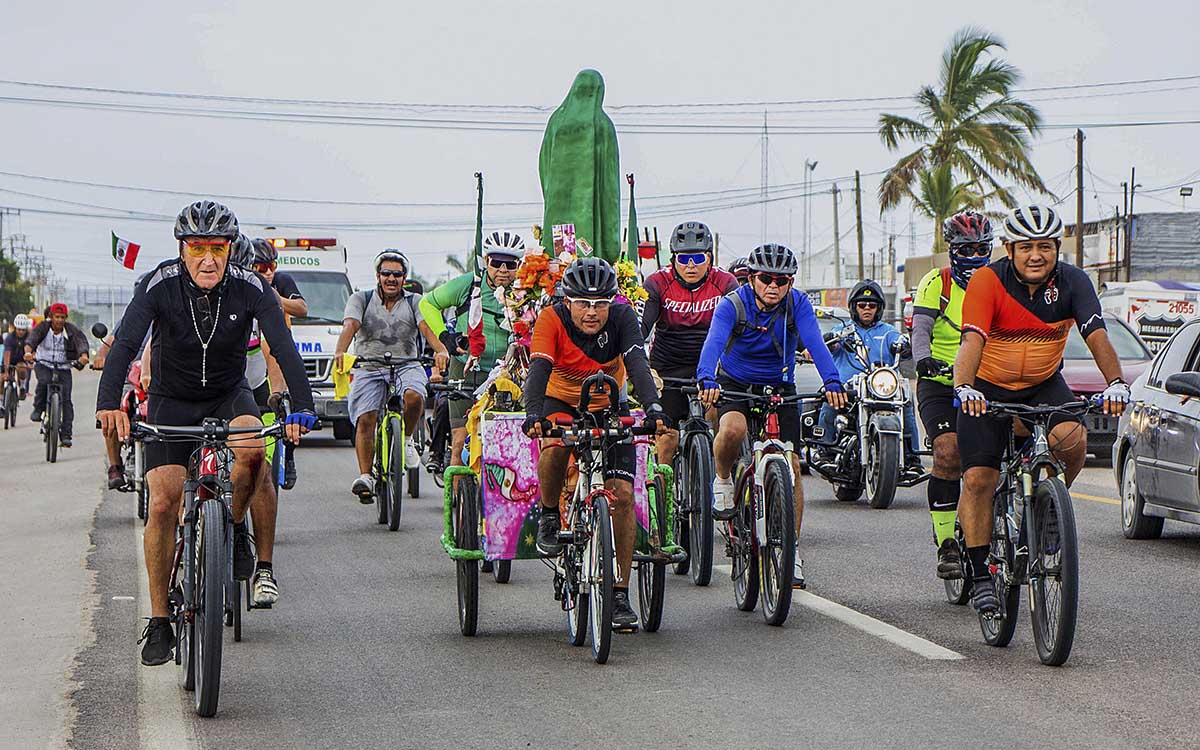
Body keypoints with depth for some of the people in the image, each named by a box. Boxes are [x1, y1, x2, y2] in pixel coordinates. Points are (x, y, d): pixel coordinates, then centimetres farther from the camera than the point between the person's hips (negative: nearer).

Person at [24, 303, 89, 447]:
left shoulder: (71, 329, -9)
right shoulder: (43, 327, -10)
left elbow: (82, 341, -25)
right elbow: (32, 338, -27)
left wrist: (84, 355, -47)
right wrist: (28, 352, -49)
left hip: (63, 367, 1)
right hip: (43, 364, -1)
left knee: (66, 399, -10)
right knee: (43, 381, -34)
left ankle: (66, 435, -7)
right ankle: (38, 408, -9)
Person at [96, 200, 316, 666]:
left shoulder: (251, 289, -19)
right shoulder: (161, 285, -20)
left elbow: (284, 348, -28)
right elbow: (126, 343, -32)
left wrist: (302, 408, -43)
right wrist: (109, 403, -48)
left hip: (229, 395, 0)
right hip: (172, 400, 0)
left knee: (251, 450, -34)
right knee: (163, 504, -12)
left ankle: (235, 530, -4)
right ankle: (159, 622, 0)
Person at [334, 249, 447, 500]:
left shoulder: (415, 302, 5)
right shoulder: (361, 300, 4)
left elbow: (427, 327, -13)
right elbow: (350, 326, -14)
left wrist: (440, 350, -36)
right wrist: (340, 352, -36)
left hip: (406, 366, 0)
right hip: (369, 368, 0)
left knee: (414, 396, -32)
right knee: (365, 419, -21)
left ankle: (407, 439, -4)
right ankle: (365, 476, -21)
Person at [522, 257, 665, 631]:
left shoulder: (623, 317, -22)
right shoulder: (551, 319, -24)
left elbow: (638, 365, -35)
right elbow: (539, 369, -36)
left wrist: (652, 407, -54)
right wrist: (533, 414, -54)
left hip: (609, 407, 1)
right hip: (561, 402, -1)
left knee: (623, 494, -12)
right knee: (554, 448, -36)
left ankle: (619, 594, -4)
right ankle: (549, 515, -5)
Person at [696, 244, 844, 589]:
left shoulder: (798, 305, -15)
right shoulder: (732, 305, -19)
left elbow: (815, 343, -29)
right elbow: (714, 342, -35)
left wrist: (831, 382, -47)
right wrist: (706, 379, -55)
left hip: (780, 387, 2)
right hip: (735, 383, -2)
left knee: (791, 466, -7)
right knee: (732, 430, -35)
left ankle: (793, 549, 4)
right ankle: (723, 479, -3)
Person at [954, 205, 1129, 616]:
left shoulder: (1073, 282, -14)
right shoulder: (988, 281, -21)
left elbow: (1096, 336, -24)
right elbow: (973, 339, -33)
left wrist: (1116, 383, -42)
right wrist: (964, 387, -50)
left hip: (1044, 385, 2)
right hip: (988, 388, -1)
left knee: (1072, 438, -28)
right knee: (978, 479, -11)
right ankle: (981, 576, -1)